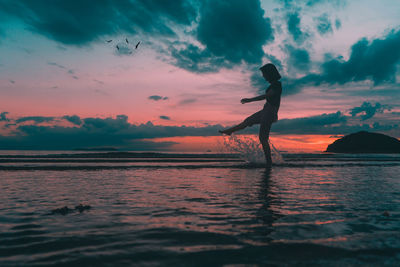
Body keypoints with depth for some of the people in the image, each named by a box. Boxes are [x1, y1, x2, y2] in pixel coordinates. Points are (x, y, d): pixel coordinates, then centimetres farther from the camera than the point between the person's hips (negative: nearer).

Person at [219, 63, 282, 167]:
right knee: (247, 121, 22)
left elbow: (265, 96, -26)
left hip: (269, 112, -9)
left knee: (263, 138, -5)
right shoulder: (275, 84, 11)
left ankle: (268, 161, 4)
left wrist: (249, 100, -20)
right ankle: (229, 131, 39)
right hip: (266, 111, 9)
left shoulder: (277, 85, -19)